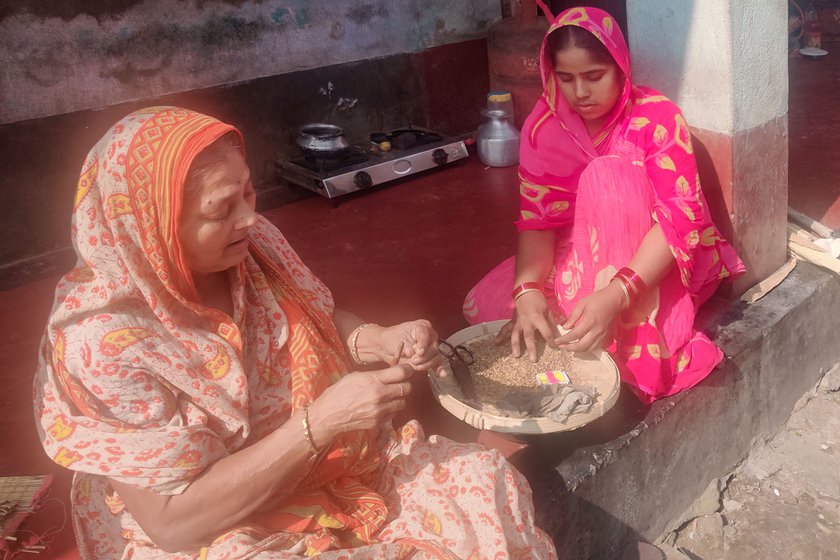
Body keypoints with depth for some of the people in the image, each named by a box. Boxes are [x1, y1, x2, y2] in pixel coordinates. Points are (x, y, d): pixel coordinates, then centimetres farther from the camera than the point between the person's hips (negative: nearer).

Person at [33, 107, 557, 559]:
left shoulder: (250, 244, -10)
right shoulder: (99, 341, -24)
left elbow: (319, 320, 8)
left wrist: (377, 340, -14)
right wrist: (320, 423, -29)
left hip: (332, 468, 6)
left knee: (486, 482, -6)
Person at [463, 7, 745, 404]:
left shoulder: (656, 117, -19)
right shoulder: (542, 128, -9)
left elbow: (680, 217, -27)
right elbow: (537, 217, -15)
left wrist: (616, 295, -43)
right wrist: (529, 290, -36)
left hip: (655, 264, -3)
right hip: (580, 258, 4)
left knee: (608, 176, -32)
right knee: (484, 305, -16)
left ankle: (630, 346, -27)